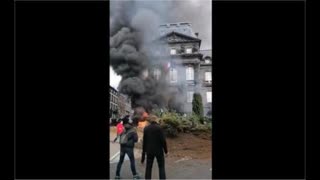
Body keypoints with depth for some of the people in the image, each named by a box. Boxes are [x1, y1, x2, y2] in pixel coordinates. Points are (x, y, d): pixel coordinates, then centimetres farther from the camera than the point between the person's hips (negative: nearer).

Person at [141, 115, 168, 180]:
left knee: (148, 168, 12)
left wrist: (143, 155, 12)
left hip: (149, 151, 3)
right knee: (161, 167, 9)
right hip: (159, 150, -3)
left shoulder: (146, 129, 2)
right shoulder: (159, 128, -11)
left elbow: (144, 142, 5)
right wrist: (166, 151, -1)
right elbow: (163, 140, -12)